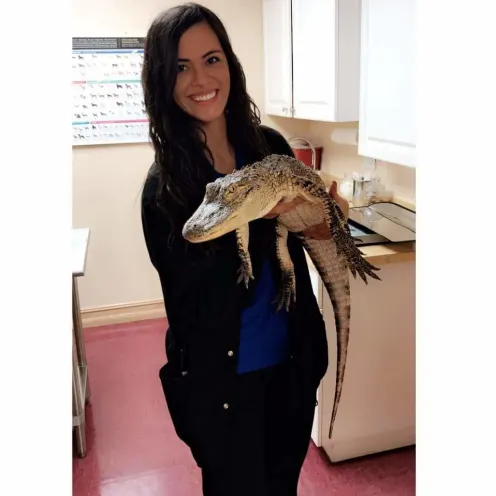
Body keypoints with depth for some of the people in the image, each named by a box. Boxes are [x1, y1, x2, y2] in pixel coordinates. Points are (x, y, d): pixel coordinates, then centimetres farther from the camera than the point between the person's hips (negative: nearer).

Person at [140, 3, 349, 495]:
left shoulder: (270, 146, -6)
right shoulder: (164, 183, -16)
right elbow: (192, 296, -17)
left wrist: (318, 223, -14)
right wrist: (258, 220, -26)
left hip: (291, 360, 4)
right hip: (220, 377, -3)